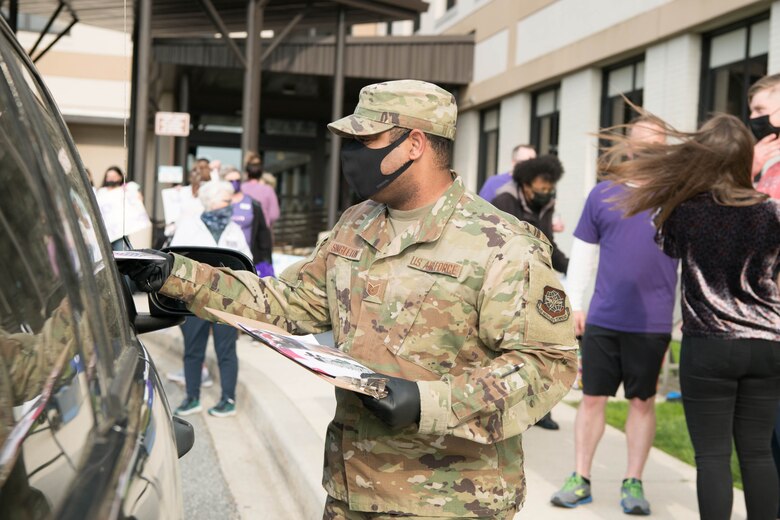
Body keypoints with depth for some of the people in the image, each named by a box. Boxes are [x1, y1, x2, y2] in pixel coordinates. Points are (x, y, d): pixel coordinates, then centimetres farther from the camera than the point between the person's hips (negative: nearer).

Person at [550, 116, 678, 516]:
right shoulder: (603, 194, 7)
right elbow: (583, 254, 10)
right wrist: (574, 305, 5)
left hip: (653, 323, -1)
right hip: (602, 319, 1)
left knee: (643, 402, 8)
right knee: (592, 398, 6)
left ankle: (633, 482, 20)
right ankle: (580, 479, 17)